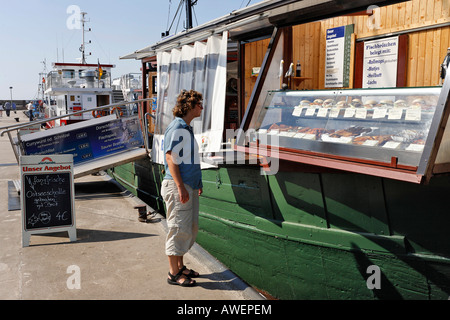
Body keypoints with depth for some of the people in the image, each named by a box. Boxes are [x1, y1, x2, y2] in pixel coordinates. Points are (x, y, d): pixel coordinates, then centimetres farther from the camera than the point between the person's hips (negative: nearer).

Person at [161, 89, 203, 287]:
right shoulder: (176, 128, -12)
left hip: (189, 186, 10)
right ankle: (174, 274, 7)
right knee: (179, 228, -4)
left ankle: (180, 267, 27)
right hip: (178, 187, -10)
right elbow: (170, 158, -18)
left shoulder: (187, 128, 17)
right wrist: (180, 187, -23)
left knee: (190, 228, 15)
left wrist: (197, 183, 25)